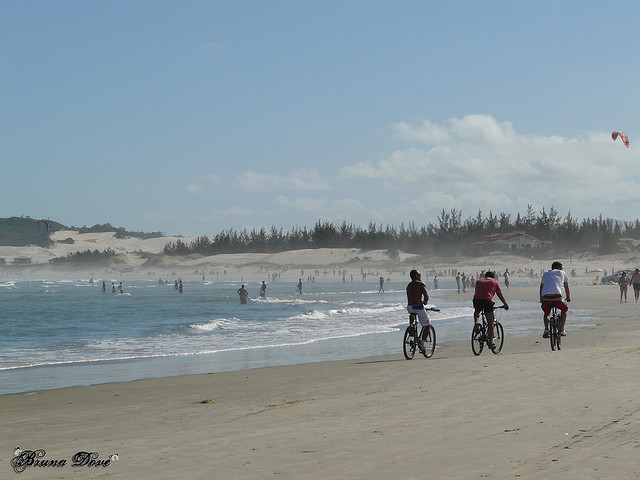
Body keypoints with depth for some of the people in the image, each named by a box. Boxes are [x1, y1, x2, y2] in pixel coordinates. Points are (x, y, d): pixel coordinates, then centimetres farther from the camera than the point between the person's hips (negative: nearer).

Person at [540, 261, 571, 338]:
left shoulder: (545, 274, 29)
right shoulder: (562, 273, 23)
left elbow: (541, 288, 40)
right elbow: (566, 288, 31)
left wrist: (541, 299, 53)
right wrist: (568, 298, 46)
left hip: (546, 298, 2)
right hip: (557, 297, -2)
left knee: (546, 313, 28)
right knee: (564, 309, 27)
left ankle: (546, 328, 3)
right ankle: (561, 330, 20)